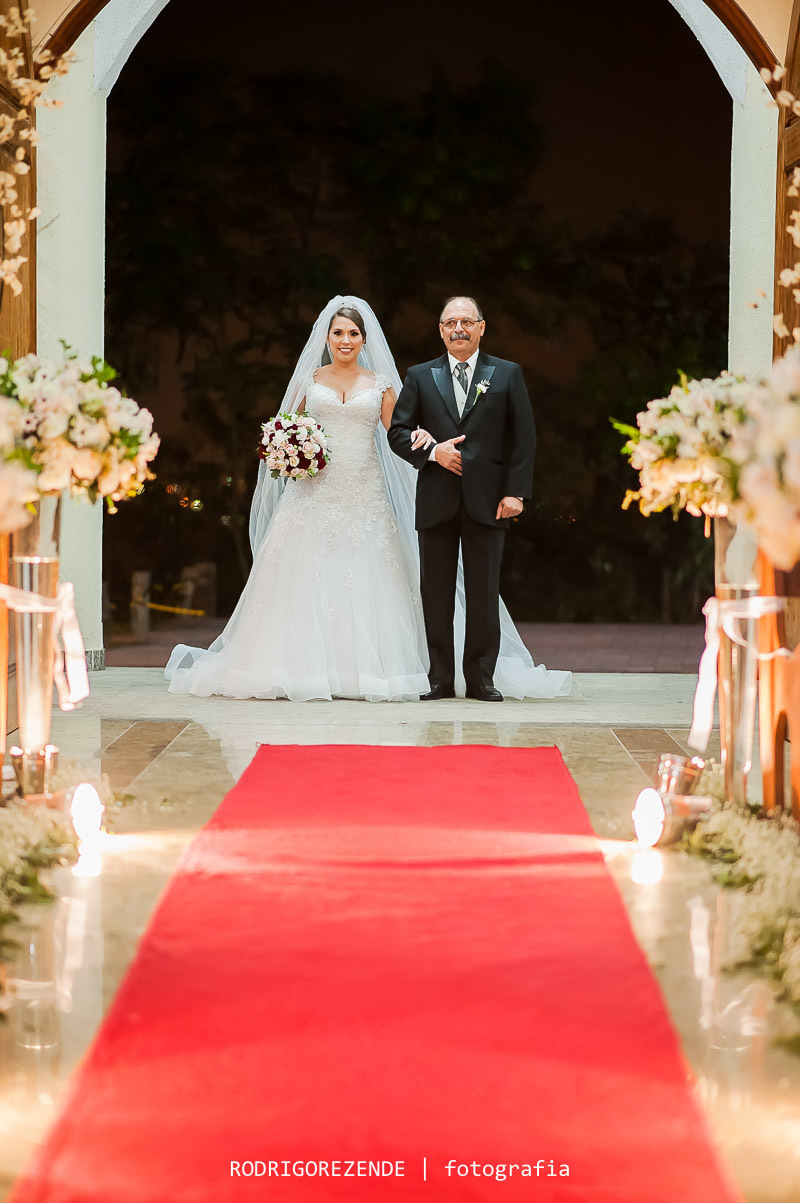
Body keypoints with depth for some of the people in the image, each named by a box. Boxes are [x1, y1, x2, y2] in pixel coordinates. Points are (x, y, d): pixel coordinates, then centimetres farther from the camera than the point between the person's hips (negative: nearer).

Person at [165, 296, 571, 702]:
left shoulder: (380, 385, 10)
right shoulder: (309, 379, 10)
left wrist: (419, 436, -15)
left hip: (364, 497, 0)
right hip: (314, 493, 0)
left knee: (364, 586, -4)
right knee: (306, 582, -5)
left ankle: (365, 671, 0)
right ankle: (301, 670, -2)